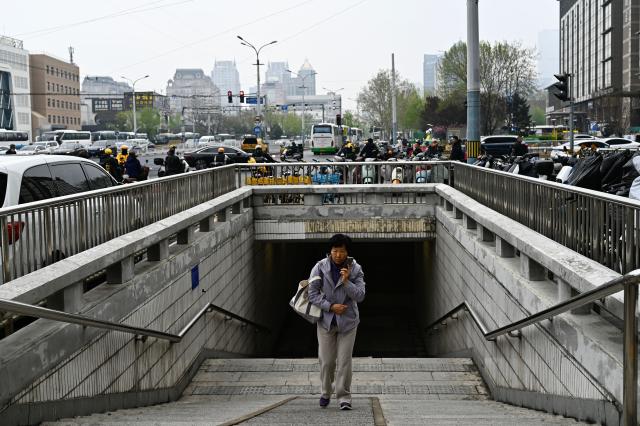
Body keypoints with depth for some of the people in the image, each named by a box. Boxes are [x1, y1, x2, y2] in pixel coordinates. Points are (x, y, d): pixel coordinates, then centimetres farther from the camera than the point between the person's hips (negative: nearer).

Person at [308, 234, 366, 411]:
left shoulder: (355, 269, -5)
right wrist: (331, 307, -15)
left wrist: (346, 281, -23)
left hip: (347, 321, 0)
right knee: (326, 360, 5)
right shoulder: (320, 267, -6)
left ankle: (344, 397, 6)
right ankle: (326, 393, 26)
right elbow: (313, 293, -7)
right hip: (326, 320, 0)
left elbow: (360, 296, -10)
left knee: (344, 361, -2)